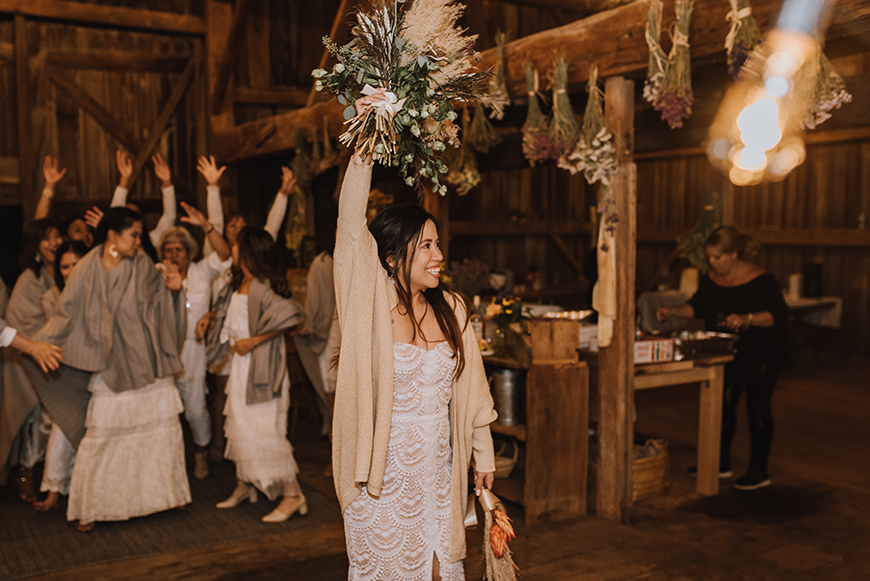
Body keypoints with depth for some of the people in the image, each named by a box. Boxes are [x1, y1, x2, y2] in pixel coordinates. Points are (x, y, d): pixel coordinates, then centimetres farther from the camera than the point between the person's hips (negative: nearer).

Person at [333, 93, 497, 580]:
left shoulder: (451, 308, 3)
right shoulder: (372, 305, -9)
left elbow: (470, 388, 8)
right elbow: (352, 227, -22)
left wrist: (484, 454, 13)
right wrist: (363, 147, -28)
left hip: (438, 468, 4)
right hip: (382, 472, -3)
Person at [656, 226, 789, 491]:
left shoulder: (760, 280, -21)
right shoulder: (712, 278, -2)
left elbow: (779, 315, -25)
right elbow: (697, 306, 10)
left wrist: (746, 319, -39)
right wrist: (673, 310, -6)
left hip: (761, 352, -6)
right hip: (728, 352, 6)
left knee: (757, 407, 1)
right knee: (723, 402, 9)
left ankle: (759, 470, 12)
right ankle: (721, 462, 21)